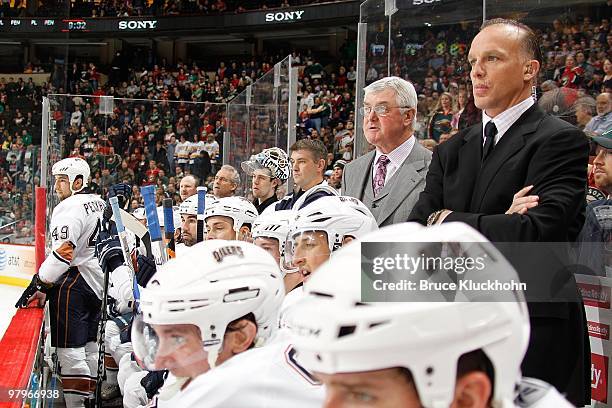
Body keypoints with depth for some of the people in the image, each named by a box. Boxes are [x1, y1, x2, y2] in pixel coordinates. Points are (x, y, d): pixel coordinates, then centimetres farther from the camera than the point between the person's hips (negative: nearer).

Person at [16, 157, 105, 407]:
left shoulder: (70, 208, -15)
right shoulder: (99, 204, 14)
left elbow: (63, 253, -24)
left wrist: (40, 286, -22)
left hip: (73, 283, -9)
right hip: (98, 283, 9)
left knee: (69, 347, -7)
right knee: (89, 345, 16)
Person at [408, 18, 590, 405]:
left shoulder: (561, 140, -5)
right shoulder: (452, 151, 15)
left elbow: (538, 232, -19)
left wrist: (446, 221, -7)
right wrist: (498, 224, -12)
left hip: (533, 333, -5)